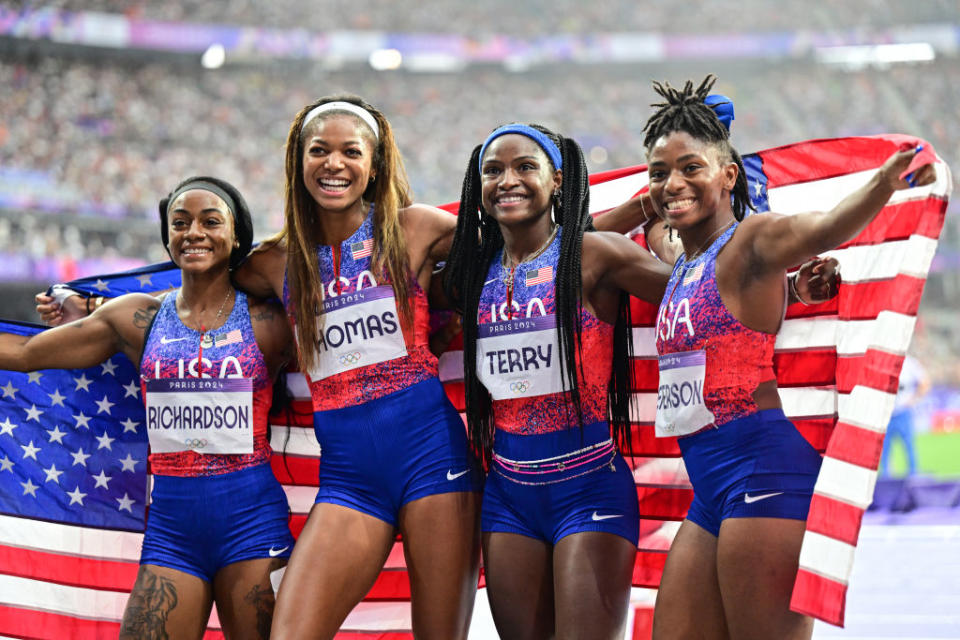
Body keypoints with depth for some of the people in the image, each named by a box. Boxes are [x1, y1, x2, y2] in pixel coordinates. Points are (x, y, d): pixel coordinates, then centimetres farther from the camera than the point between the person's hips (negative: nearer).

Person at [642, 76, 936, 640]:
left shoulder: (750, 242, -8)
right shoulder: (682, 269, 17)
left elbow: (824, 229, -30)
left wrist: (885, 183, -47)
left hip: (763, 470, -9)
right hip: (711, 488, 9)